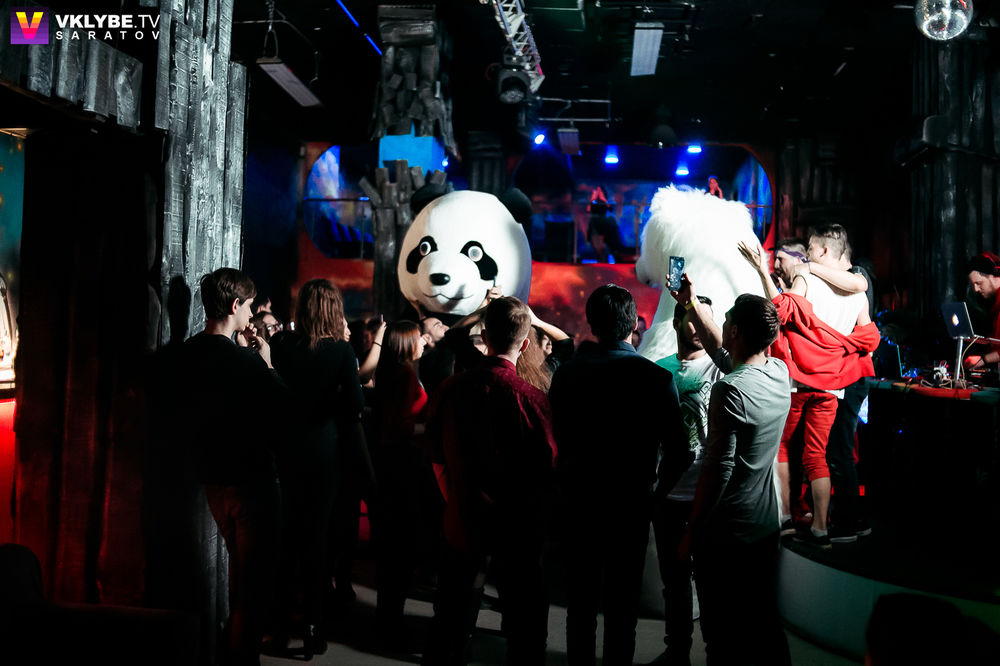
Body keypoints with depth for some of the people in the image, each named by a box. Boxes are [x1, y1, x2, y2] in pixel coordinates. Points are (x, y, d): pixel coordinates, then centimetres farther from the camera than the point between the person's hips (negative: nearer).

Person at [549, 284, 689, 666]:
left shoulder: (566, 373, -9)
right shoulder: (657, 378, -15)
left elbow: (555, 438, -3)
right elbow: (678, 453, -12)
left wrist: (570, 481, 10)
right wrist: (658, 488, 5)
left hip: (580, 499, 2)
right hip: (632, 502, -2)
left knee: (581, 594, 18)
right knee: (623, 597, 13)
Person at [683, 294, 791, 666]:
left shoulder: (729, 390, -22)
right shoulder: (781, 374, 0)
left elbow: (718, 470, -21)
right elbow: (728, 354, 18)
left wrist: (691, 533, -12)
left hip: (725, 534, -7)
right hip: (766, 527, 7)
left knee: (724, 634, 6)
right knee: (765, 624, 18)